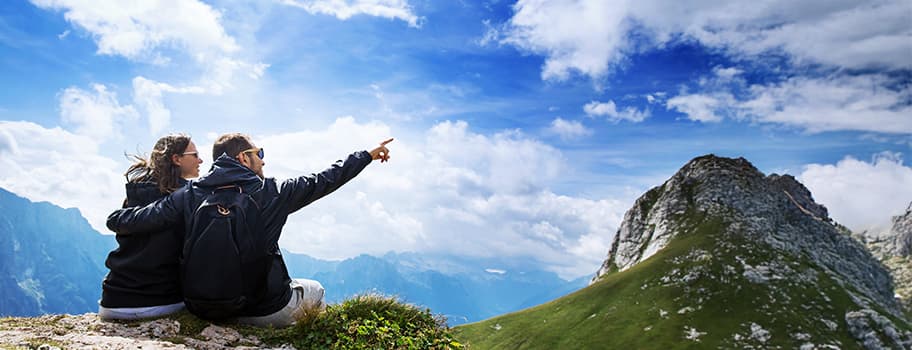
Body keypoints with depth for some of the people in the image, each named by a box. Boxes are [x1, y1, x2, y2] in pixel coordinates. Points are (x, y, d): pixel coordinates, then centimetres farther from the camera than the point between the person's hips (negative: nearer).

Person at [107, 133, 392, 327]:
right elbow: (324, 181, -2)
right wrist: (367, 155, 9)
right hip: (269, 311, -4)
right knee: (314, 290, 26)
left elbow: (121, 221, -5)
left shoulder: (188, 196, -5)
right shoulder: (272, 193, -11)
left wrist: (117, 219, 19)